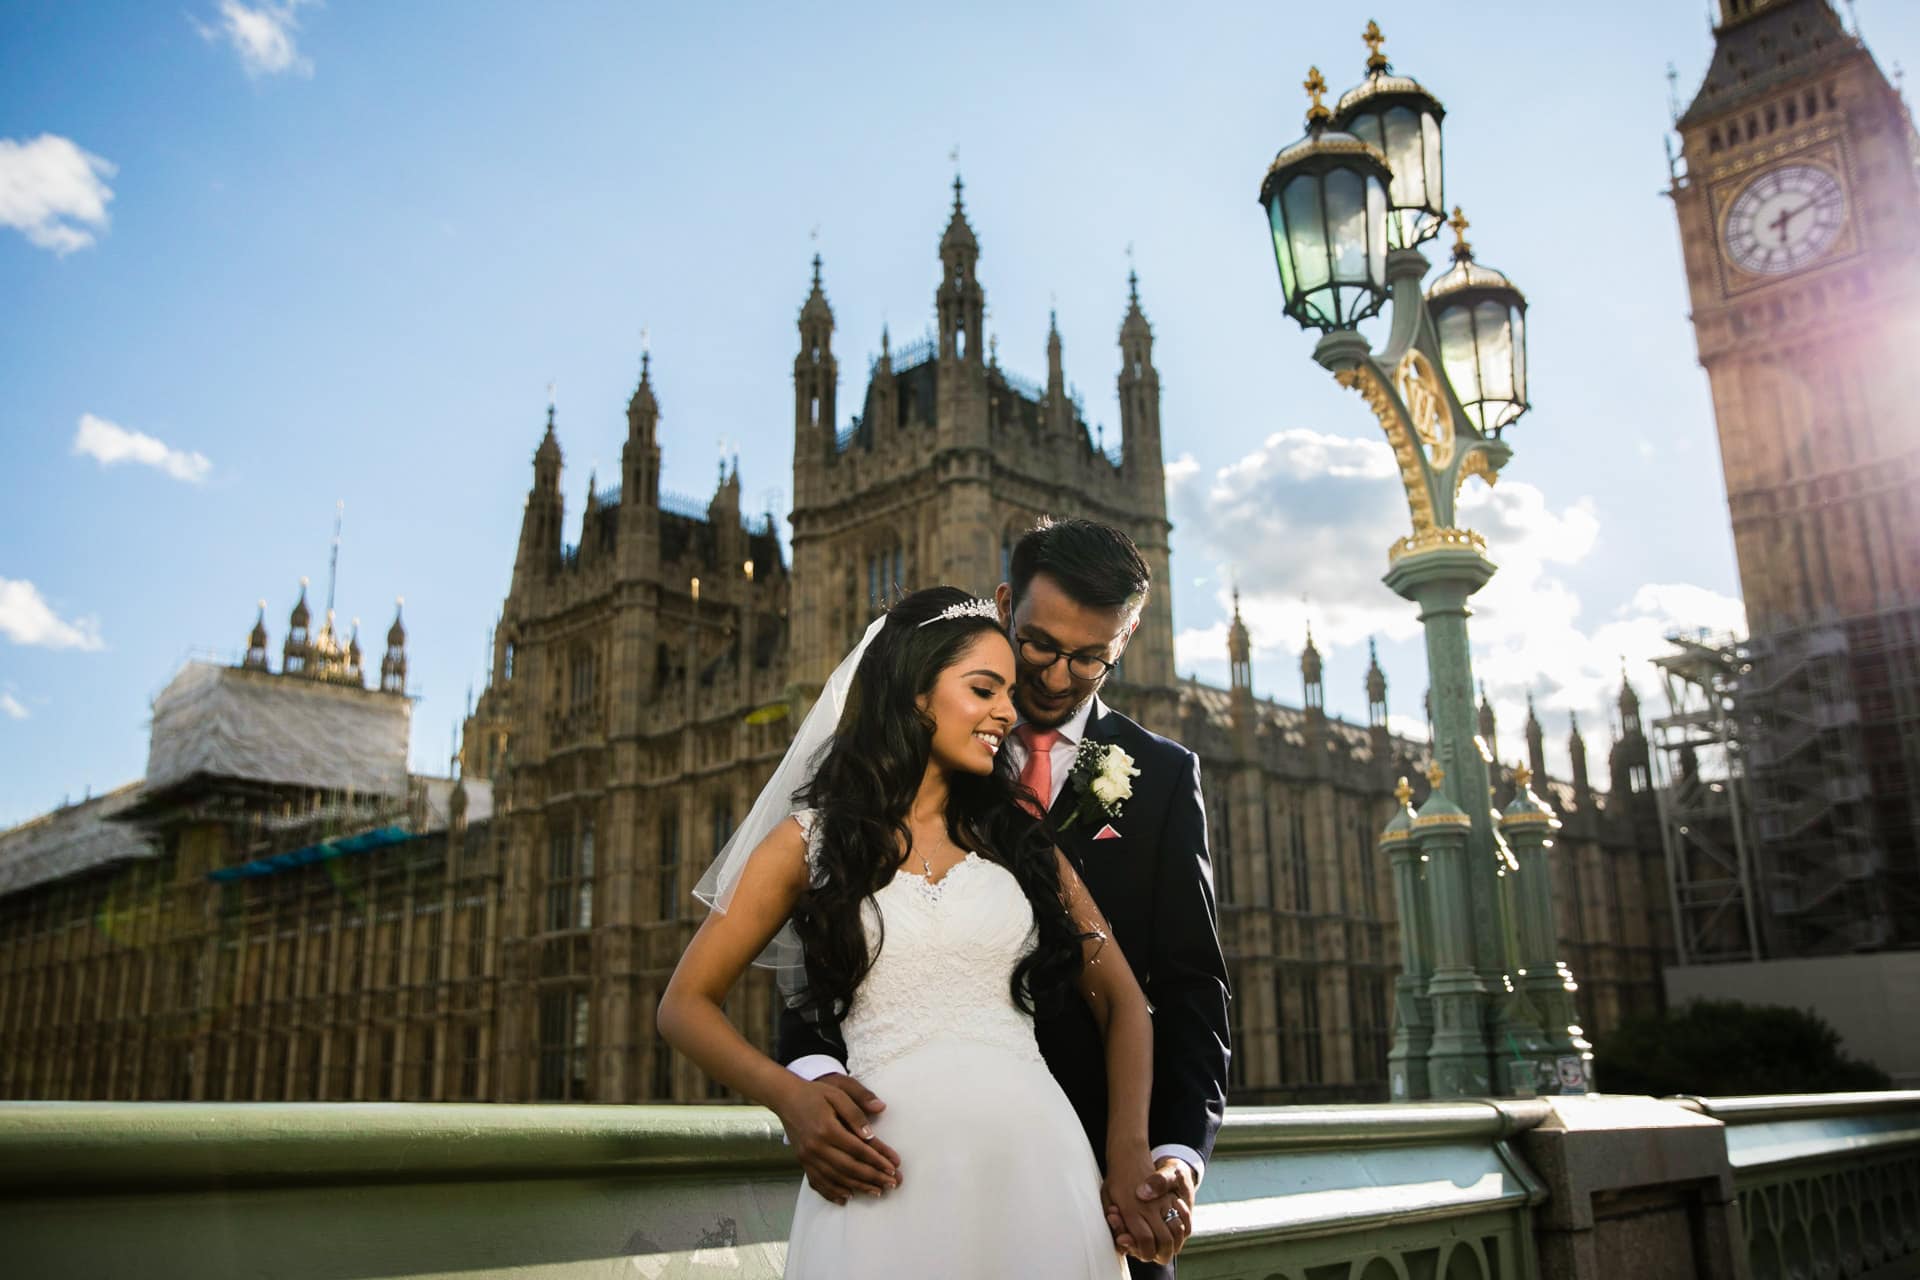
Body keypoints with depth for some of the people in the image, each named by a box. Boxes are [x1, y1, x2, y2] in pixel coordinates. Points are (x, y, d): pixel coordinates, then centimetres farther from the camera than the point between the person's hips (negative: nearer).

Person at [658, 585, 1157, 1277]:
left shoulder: (1017, 833, 12)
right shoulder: (814, 838, 6)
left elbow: (1119, 1000, 10)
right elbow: (685, 1003, 8)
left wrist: (1128, 1151, -7)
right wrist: (787, 1093, -11)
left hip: (1036, 1156, 3)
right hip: (889, 1180, -2)